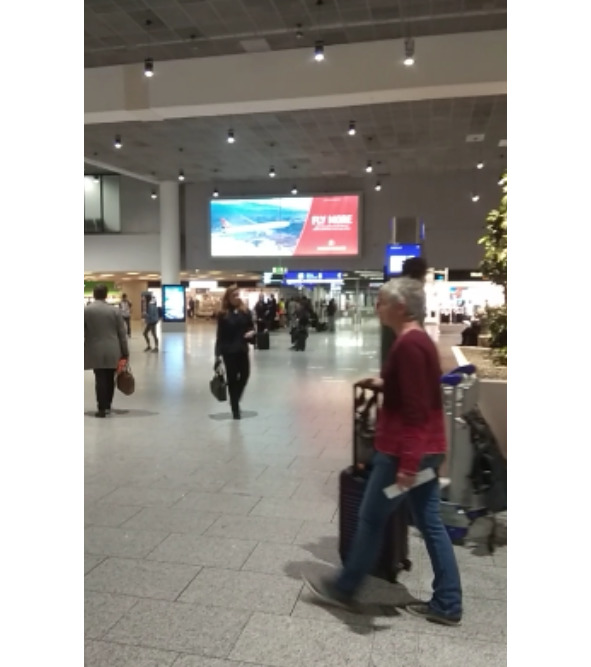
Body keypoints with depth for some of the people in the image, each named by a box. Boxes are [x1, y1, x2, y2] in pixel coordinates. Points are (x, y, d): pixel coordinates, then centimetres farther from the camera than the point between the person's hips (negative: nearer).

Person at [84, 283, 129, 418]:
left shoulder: (86, 310, -3)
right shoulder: (115, 310, -1)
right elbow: (122, 333, 1)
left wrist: (83, 351, 12)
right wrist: (125, 352, 7)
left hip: (95, 351, -1)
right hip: (112, 351, 1)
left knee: (100, 379, 1)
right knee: (110, 379, 12)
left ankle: (102, 408, 0)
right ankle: (107, 405, 22)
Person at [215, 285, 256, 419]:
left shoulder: (246, 311, 4)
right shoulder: (223, 314, -3)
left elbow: (251, 328, 11)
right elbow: (220, 335, -3)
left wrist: (252, 333, -13)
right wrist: (218, 353, -7)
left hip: (242, 349, 3)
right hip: (229, 351, -3)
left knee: (245, 375, 2)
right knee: (232, 378, 4)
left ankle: (235, 402, 27)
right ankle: (235, 408, 16)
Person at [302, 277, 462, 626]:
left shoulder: (407, 344, -20)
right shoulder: (421, 339, 10)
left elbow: (414, 409, -23)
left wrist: (407, 462, -23)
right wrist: (383, 384, 17)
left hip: (404, 451, -10)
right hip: (427, 449, 10)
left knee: (371, 520, 7)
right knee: (431, 523, 15)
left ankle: (344, 589, 25)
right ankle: (447, 605, 24)